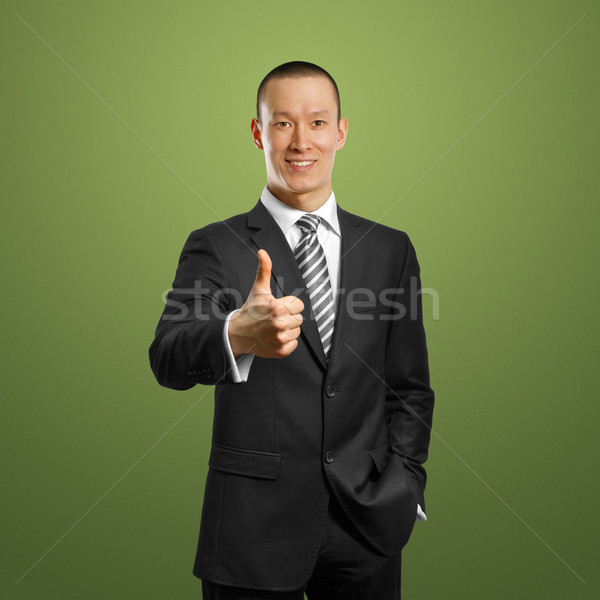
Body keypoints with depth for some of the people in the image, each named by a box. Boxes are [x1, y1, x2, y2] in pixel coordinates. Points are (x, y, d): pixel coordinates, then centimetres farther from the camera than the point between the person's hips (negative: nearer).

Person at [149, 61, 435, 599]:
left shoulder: (390, 249, 7)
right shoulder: (215, 247, -2)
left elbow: (410, 388, 11)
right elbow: (168, 359, -19)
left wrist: (403, 489, 0)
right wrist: (239, 335, -39)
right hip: (254, 529, -2)